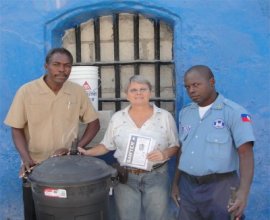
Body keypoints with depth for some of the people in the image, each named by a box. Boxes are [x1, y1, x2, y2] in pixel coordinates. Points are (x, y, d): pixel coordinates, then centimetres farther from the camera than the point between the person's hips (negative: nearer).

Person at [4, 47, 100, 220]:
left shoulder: (78, 92, -3)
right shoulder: (26, 91, -9)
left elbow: (94, 123, 5)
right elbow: (17, 129, -4)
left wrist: (77, 148, -7)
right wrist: (27, 159, -16)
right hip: (35, 168, -1)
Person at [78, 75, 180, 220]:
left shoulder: (165, 116, -1)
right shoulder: (117, 118, 3)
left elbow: (175, 146, 2)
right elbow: (106, 145, 9)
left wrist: (165, 154, -17)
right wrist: (87, 152, -6)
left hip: (156, 177, -1)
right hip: (125, 177, 1)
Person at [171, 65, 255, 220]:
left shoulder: (234, 112, -9)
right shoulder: (185, 113, 9)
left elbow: (246, 153, -16)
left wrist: (243, 191, -27)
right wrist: (176, 182, 14)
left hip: (219, 187, -5)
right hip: (187, 186, 5)